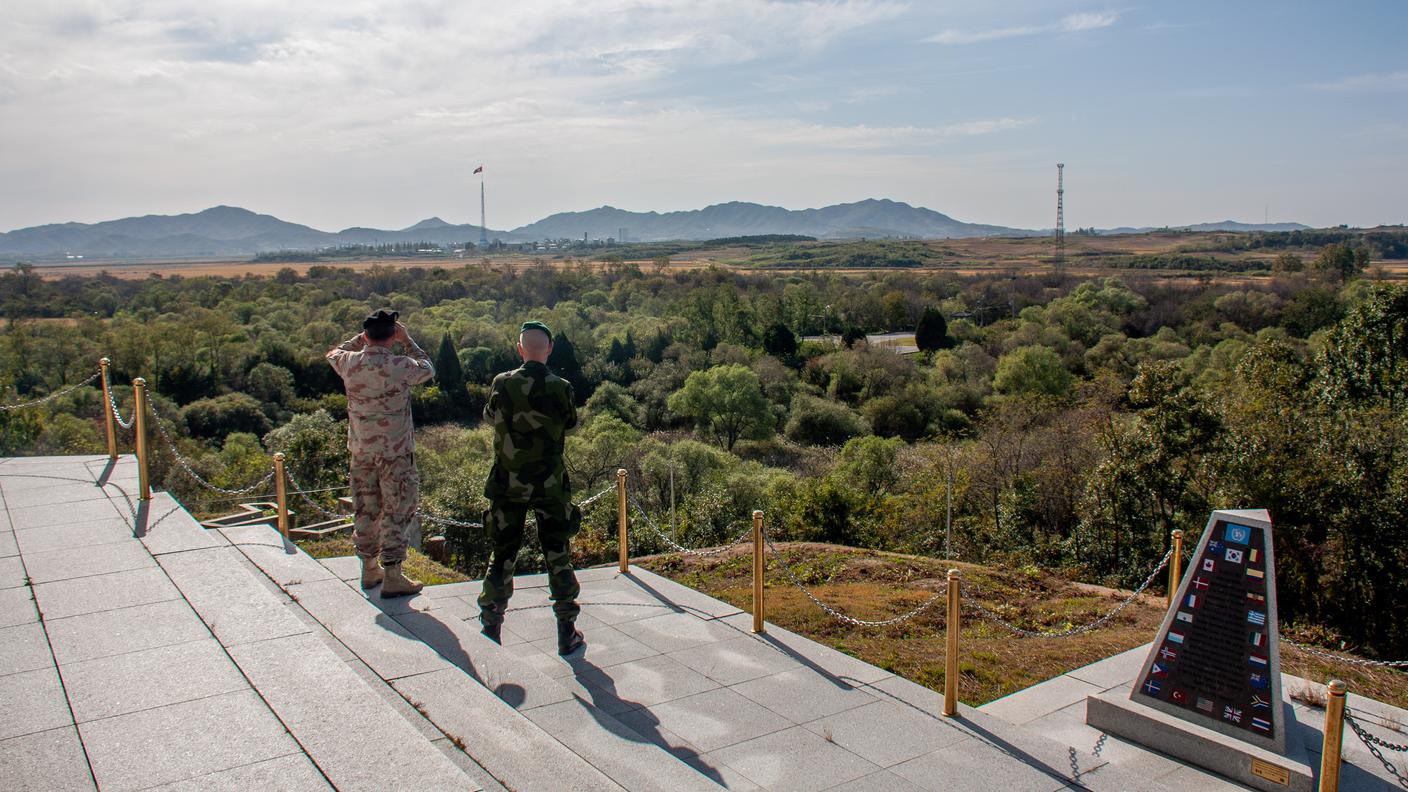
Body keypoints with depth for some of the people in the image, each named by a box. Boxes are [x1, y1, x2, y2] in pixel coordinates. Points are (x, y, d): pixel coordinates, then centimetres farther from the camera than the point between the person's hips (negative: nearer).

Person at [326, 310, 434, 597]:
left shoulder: (349, 363, -5)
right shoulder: (399, 366, -17)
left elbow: (335, 353, 20)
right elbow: (427, 369, 4)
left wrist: (363, 336, 17)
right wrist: (406, 340, 8)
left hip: (361, 450, 5)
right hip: (395, 452, -5)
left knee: (365, 509, 16)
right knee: (397, 511, 3)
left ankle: (369, 569, 27)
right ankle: (392, 577, 6)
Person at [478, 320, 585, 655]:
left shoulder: (502, 384, -8)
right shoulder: (560, 387, -11)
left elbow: (489, 417, 10)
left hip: (507, 484, 1)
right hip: (550, 485, -1)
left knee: (502, 555, 12)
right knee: (557, 555, 10)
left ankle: (491, 627, 17)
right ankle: (567, 632, 15)